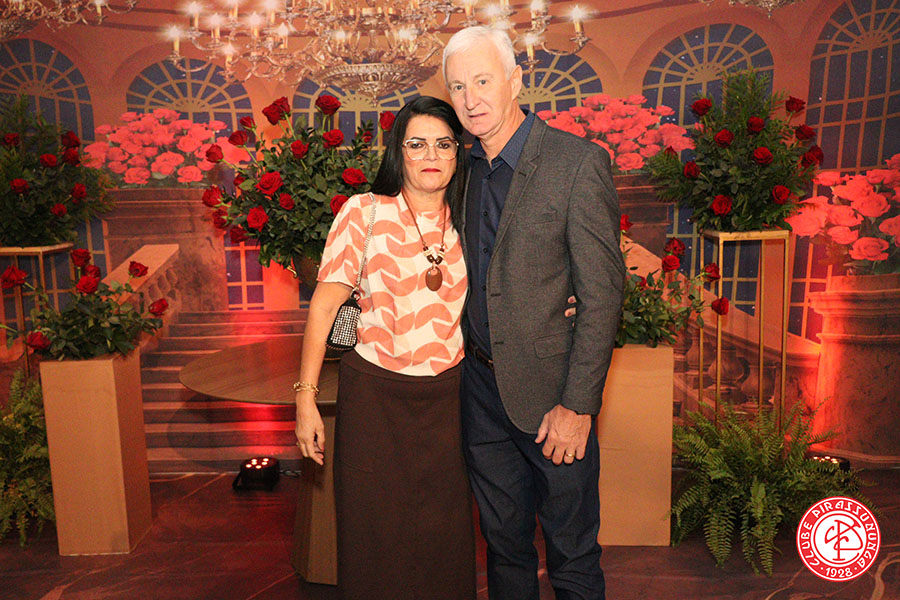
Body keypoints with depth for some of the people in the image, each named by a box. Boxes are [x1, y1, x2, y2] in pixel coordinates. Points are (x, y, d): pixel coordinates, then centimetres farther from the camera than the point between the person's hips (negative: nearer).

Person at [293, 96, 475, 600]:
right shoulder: (364, 213, -4)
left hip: (448, 394, 3)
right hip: (374, 393, -2)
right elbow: (325, 303, -5)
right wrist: (307, 396, -9)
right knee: (375, 536, 9)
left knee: (444, 536, 11)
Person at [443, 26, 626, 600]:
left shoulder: (579, 162, -14)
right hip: (481, 386, 6)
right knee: (504, 541, 21)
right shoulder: (464, 169, 6)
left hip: (549, 389, -5)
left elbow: (602, 293, -15)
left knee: (571, 548, 13)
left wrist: (578, 405, -16)